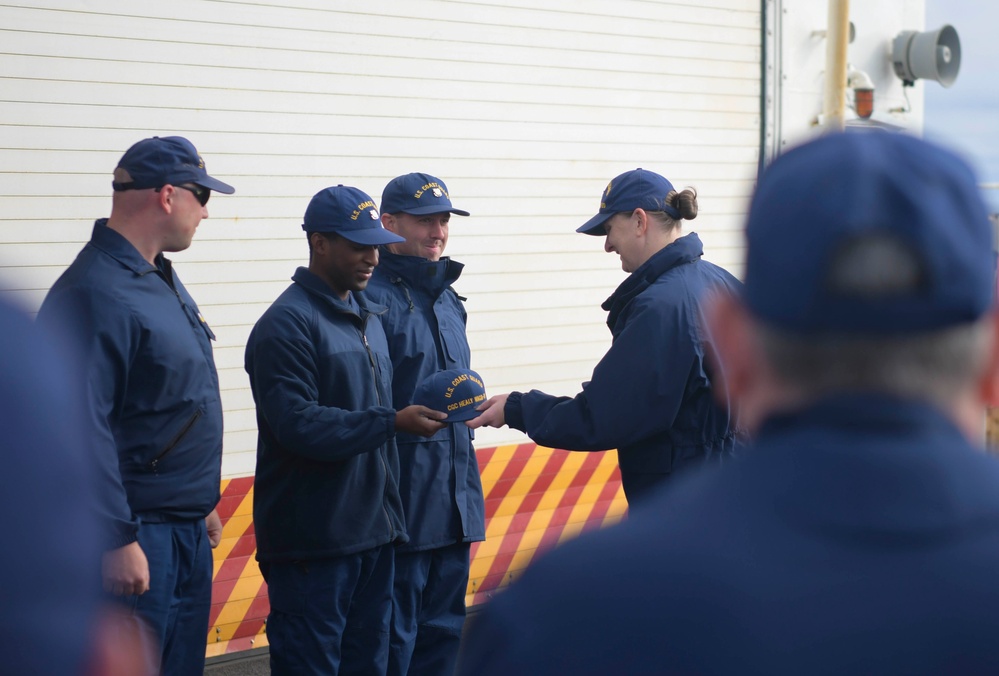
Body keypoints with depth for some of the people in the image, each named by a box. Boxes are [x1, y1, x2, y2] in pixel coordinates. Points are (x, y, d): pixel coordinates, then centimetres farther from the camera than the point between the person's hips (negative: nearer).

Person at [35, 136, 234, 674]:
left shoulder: (161, 279, 13)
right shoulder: (95, 295, -19)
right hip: (136, 539, -10)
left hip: (187, 531, 10)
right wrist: (116, 540, -25)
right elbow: (83, 428, -24)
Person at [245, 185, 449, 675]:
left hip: (374, 533, 8)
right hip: (312, 539, -8)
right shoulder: (288, 323, -12)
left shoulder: (368, 317, 16)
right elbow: (298, 425, -21)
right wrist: (394, 422, -25)